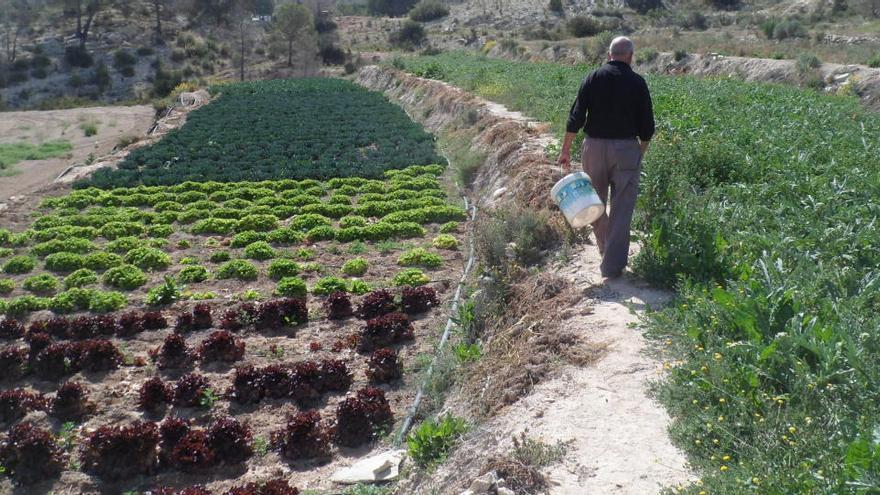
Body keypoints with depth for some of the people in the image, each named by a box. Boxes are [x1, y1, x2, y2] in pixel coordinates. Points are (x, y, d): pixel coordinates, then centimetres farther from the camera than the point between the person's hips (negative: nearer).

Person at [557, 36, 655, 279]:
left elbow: (576, 117, -6)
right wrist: (641, 153, 16)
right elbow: (647, 125, 1)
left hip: (594, 146, 1)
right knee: (622, 207, 2)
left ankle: (606, 247, 37)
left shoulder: (593, 77, 0)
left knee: (595, 202, 20)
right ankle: (613, 265, 0)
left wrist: (566, 150, 0)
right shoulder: (637, 82, -1)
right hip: (626, 148, -1)